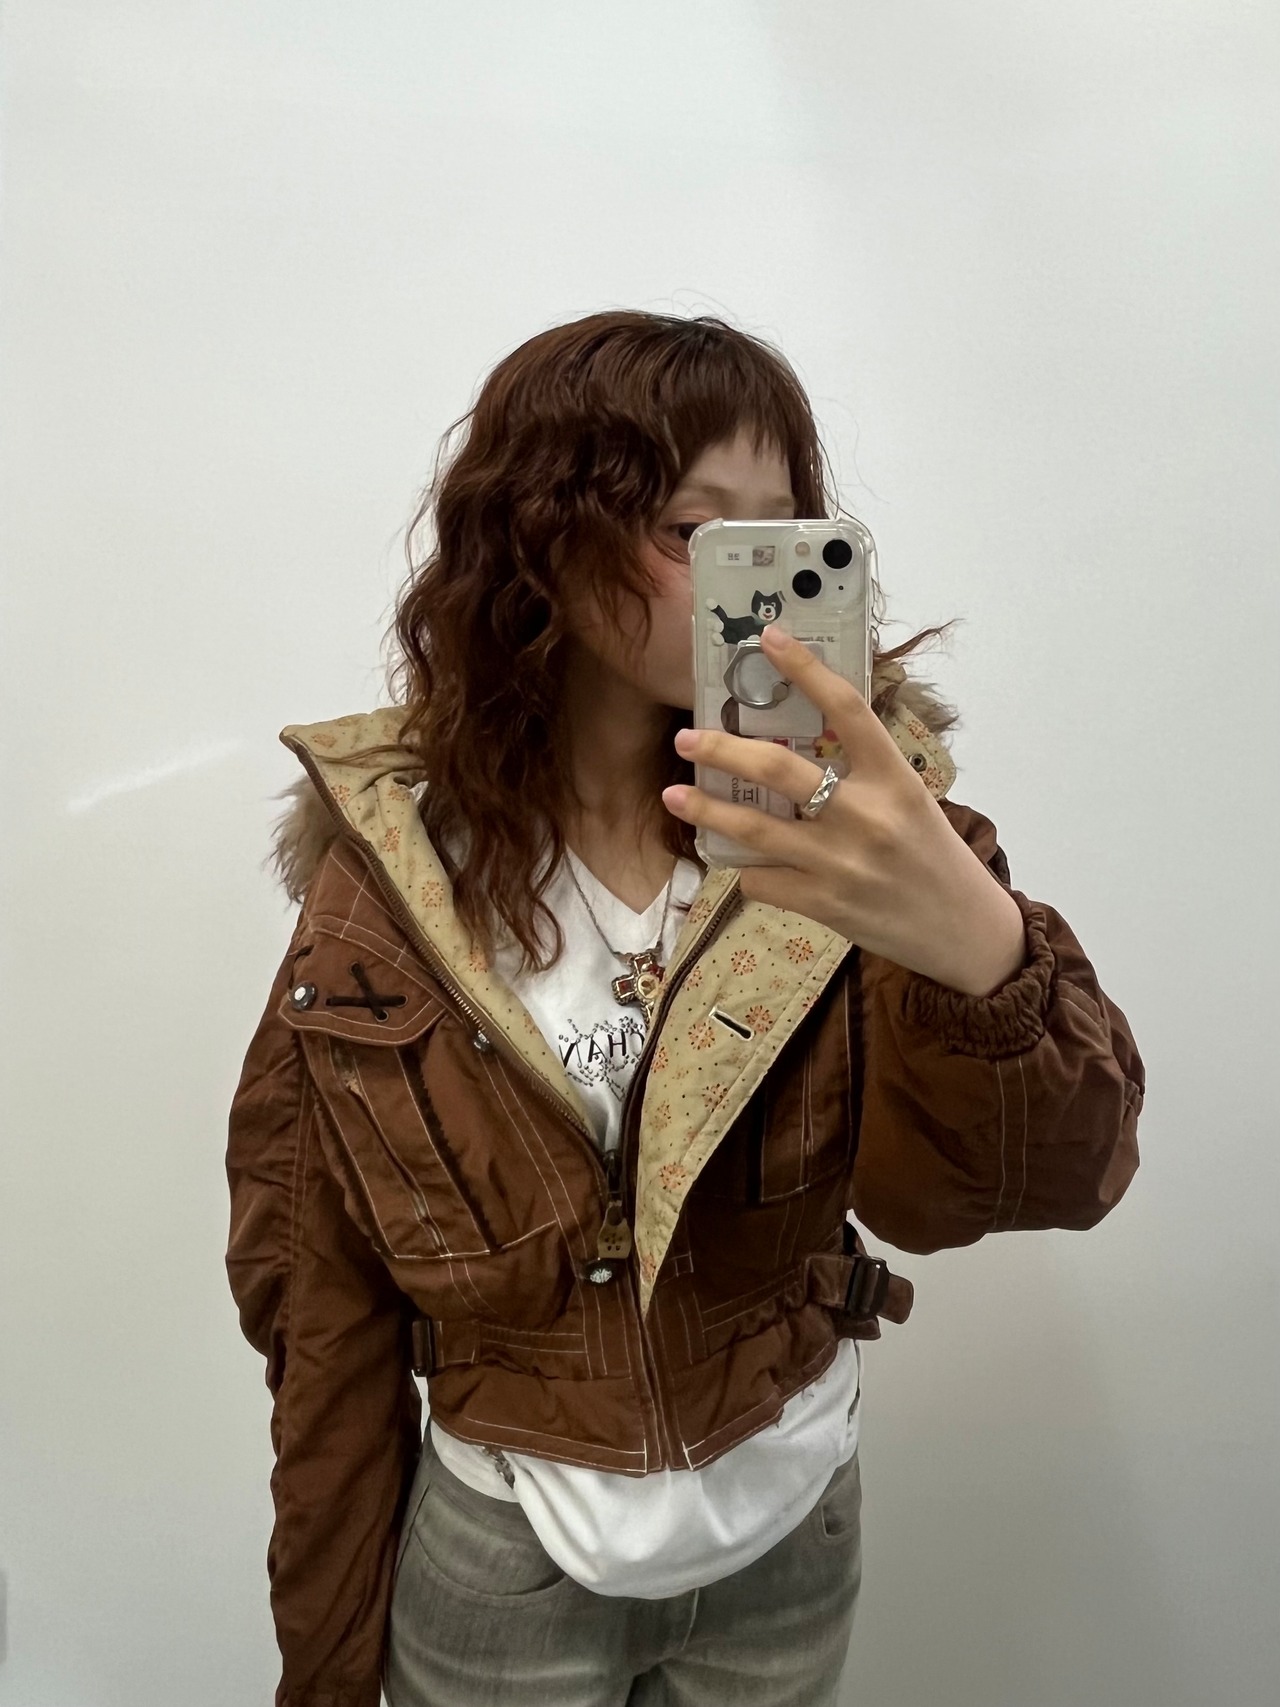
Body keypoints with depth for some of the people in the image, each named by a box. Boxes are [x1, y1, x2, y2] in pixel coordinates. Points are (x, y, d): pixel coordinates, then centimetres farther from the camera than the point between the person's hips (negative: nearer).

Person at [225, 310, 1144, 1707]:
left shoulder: (841, 809, -13)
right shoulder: (388, 869, -15)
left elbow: (1054, 1178, -23)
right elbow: (322, 1297, -6)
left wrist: (974, 938, -45)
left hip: (794, 1532, 2)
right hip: (500, 1558, -1)